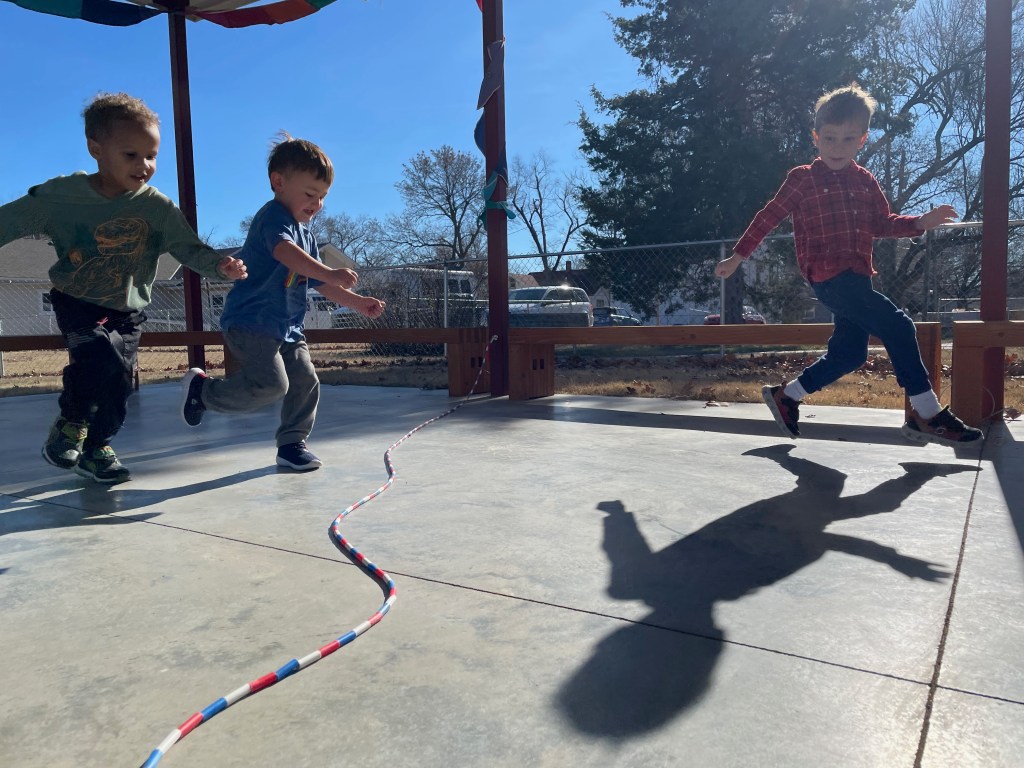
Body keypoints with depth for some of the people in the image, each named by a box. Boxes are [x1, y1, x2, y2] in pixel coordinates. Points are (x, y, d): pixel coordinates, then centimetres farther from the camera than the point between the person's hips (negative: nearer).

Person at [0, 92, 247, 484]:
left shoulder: (158, 208, -11)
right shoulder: (62, 195, -13)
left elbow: (190, 249, -10)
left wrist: (220, 265, -30)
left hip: (127, 311, 2)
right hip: (76, 303, -2)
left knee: (118, 382, 1)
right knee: (101, 357, -27)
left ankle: (96, 448, 27)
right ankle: (70, 423, 2)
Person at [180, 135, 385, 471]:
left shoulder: (306, 235, 18)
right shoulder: (273, 217, -11)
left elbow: (322, 284, 22)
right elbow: (284, 250, -35)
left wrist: (359, 303, 12)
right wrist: (330, 272, -47)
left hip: (287, 329, 10)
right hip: (251, 323, -9)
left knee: (305, 383, 5)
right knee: (270, 384, -19)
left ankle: (292, 444, 19)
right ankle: (202, 389, 3)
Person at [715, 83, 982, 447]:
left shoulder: (865, 182, 13)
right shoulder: (802, 179, -4)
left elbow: (882, 224, 19)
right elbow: (768, 217, 1)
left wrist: (921, 223, 2)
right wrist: (737, 256, 2)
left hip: (856, 277, 8)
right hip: (828, 277, -8)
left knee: (849, 353, 11)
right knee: (898, 326, -15)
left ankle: (786, 395, 26)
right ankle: (927, 414, -7)